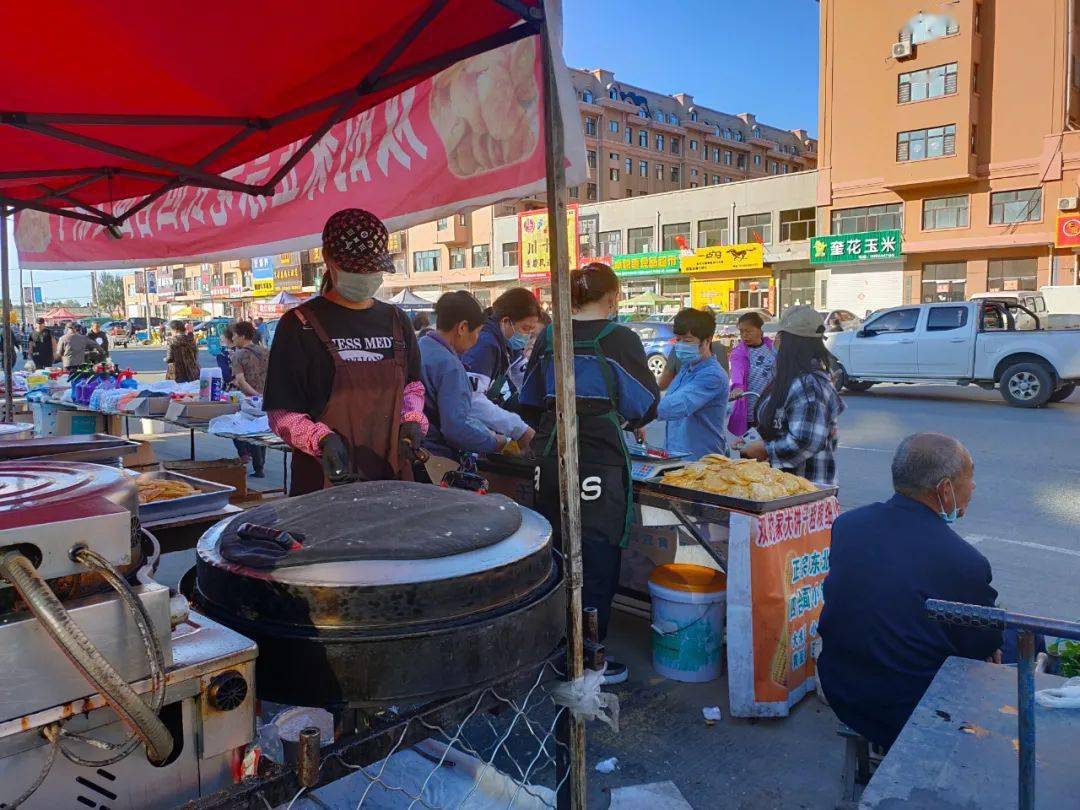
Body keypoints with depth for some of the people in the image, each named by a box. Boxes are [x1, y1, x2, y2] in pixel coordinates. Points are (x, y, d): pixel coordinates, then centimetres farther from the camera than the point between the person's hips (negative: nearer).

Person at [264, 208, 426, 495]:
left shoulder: (395, 321, 10)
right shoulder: (300, 325, -4)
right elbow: (281, 413, -4)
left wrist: (412, 419, 2)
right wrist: (323, 439, -21)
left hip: (392, 475, 4)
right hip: (324, 480, -4)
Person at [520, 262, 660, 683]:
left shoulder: (548, 336, 6)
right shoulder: (619, 339, -7)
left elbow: (530, 403, 12)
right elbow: (646, 405, 0)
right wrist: (623, 419, 19)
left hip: (550, 457, 5)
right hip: (600, 462, -5)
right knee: (597, 559, 4)